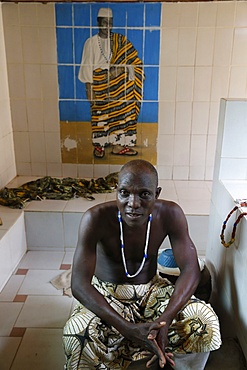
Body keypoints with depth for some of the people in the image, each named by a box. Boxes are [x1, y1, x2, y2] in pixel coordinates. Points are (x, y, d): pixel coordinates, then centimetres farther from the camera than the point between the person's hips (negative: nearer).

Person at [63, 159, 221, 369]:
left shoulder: (170, 214, -18)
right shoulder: (96, 218, -26)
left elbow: (191, 270, -18)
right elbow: (79, 284, -29)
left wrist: (165, 319, -35)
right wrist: (129, 329, -39)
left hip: (151, 289, 2)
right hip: (106, 292, -1)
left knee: (204, 319, -21)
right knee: (78, 333, -30)